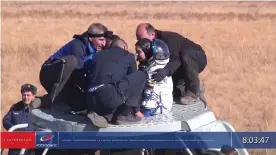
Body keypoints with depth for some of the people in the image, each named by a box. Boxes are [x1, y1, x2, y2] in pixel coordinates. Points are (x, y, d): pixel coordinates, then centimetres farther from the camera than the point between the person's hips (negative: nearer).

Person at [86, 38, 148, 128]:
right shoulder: (128, 56, 18)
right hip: (110, 97, -6)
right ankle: (126, 114, 7)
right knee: (141, 76, 13)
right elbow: (133, 80, 27)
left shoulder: (99, 55, 29)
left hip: (91, 101, 6)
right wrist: (137, 109, 38)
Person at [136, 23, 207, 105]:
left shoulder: (169, 38, -33)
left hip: (197, 59, -7)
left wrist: (166, 71, -68)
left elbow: (175, 60, -49)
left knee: (186, 55, -39)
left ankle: (193, 92, -26)